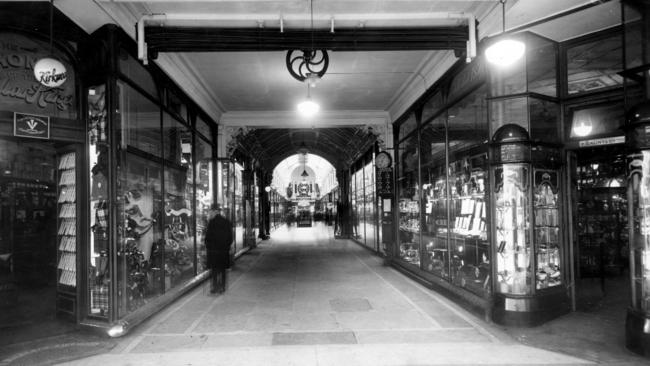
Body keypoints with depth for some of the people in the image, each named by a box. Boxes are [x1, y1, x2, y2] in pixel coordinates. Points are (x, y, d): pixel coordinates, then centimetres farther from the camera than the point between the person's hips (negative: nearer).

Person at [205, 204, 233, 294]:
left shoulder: (212, 222, -12)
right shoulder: (227, 222, 3)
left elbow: (208, 236, -10)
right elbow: (230, 236, 8)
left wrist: (207, 246, 2)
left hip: (213, 249, -4)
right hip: (224, 249, 4)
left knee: (214, 269, 4)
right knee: (222, 269, 11)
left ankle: (215, 287, 7)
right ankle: (222, 286, 16)